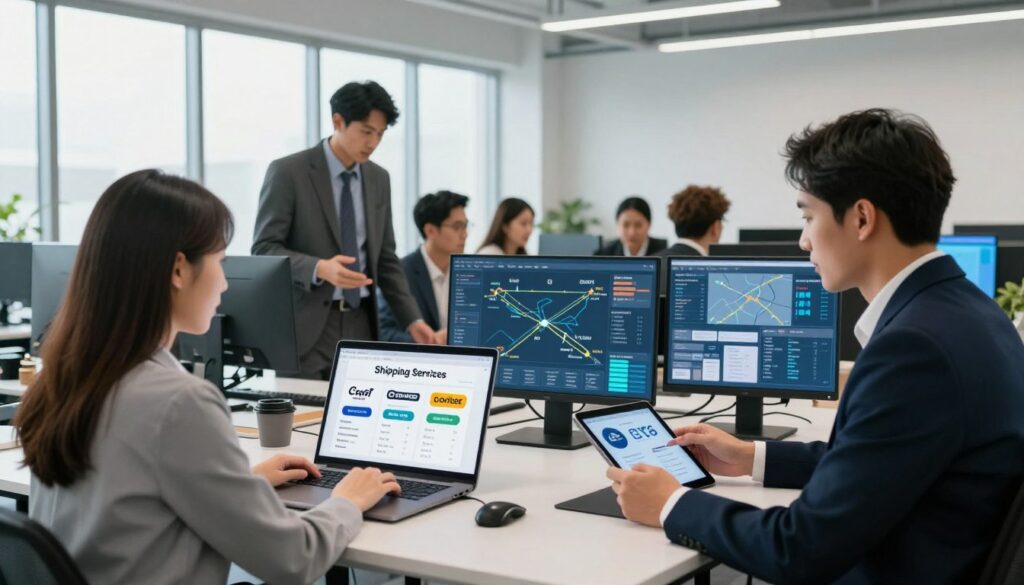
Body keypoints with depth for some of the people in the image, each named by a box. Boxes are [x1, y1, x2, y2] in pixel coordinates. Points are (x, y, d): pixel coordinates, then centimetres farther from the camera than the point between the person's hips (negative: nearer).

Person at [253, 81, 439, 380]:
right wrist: (319, 268, -26)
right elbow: (264, 249, -9)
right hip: (306, 328, -5)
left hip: (360, 326, 5)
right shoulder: (288, 172, -7)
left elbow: (384, 259, 13)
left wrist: (412, 320, 3)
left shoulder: (379, 179, 10)